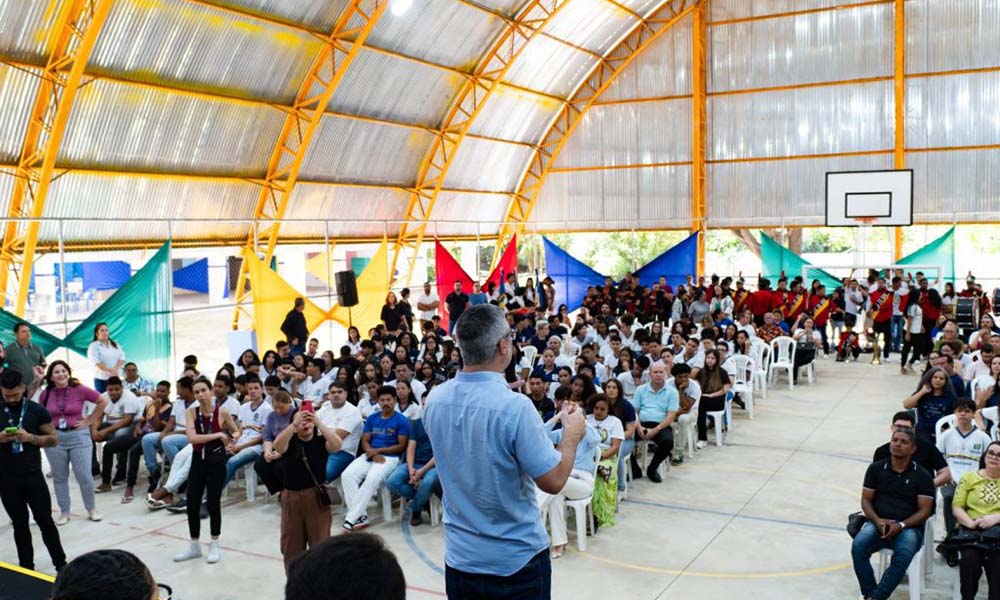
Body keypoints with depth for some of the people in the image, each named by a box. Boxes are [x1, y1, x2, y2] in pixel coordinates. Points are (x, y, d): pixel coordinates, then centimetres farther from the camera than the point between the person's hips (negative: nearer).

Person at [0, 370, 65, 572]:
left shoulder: (37, 410, -2)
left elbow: (53, 439, 0)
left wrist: (30, 437, -17)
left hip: (33, 475, -1)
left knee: (45, 521, 1)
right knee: (19, 524, 10)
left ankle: (61, 564, 10)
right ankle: (26, 568, 19)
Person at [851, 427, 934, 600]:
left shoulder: (922, 475, 3)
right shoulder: (876, 468, 8)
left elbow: (924, 510, -1)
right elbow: (866, 500, 8)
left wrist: (900, 525, -16)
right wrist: (878, 521, -12)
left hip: (909, 527, -2)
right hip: (878, 523, 2)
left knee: (903, 554, -35)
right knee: (858, 546, -30)